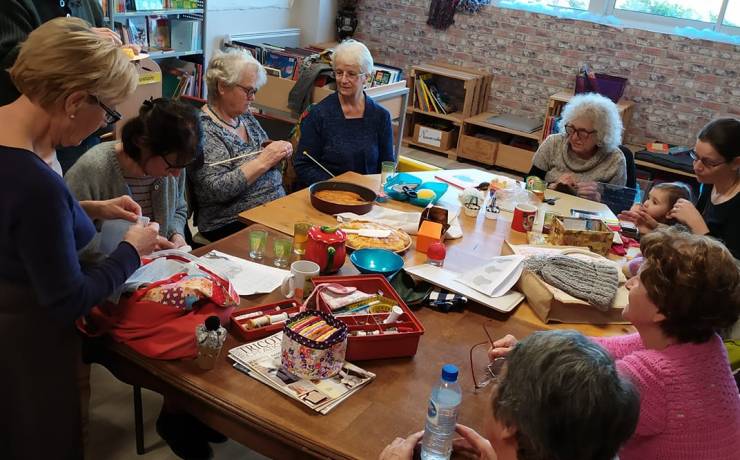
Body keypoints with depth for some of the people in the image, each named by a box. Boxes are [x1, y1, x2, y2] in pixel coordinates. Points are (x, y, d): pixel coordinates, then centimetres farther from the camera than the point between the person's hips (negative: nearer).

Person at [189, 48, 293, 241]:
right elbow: (215, 190, -20)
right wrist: (262, 162, -20)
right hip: (232, 226, -7)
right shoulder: (203, 129, -12)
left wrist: (277, 151, 2)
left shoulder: (245, 116, 11)